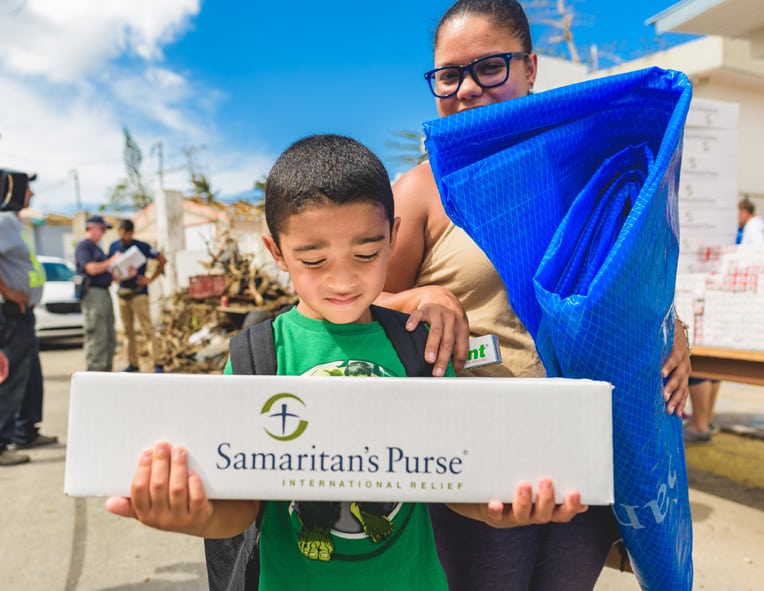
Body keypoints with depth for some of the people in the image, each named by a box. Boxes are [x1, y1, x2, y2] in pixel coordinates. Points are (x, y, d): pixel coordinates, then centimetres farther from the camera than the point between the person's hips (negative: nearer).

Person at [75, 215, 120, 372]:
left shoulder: (96, 248, 24)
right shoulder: (83, 246, -3)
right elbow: (92, 269, -16)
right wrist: (111, 261, -5)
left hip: (104, 293, 10)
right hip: (92, 292, -10)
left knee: (109, 339, 9)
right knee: (97, 337, -11)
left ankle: (106, 372, 15)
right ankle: (94, 373, -8)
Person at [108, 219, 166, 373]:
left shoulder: (142, 246, -6)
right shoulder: (114, 246, 8)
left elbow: (162, 260, -1)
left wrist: (151, 279, -5)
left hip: (138, 292, -5)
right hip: (122, 292, 5)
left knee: (148, 329, -9)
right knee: (128, 330, 9)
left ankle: (158, 364, -9)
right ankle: (132, 363, 17)